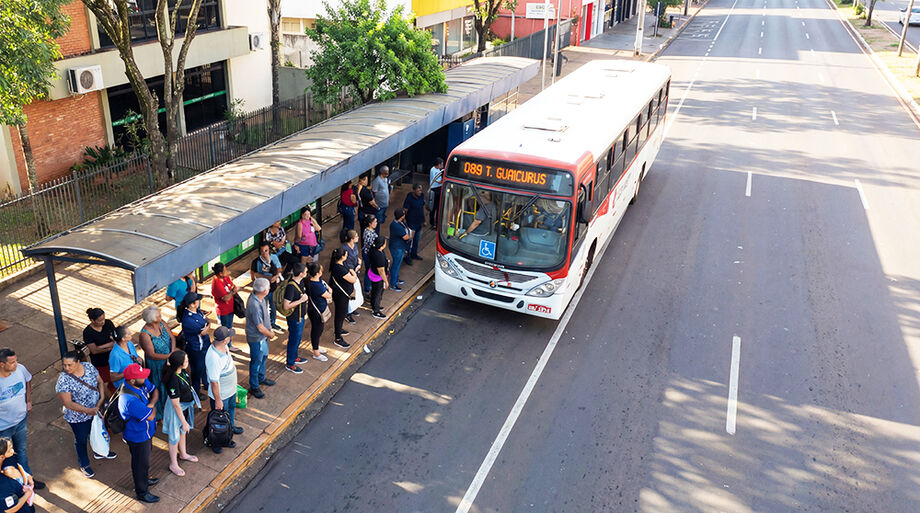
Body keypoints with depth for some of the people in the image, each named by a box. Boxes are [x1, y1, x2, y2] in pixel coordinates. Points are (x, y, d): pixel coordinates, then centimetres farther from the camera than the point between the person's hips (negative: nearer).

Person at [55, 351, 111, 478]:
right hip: (78, 417, -5)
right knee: (81, 440, 18)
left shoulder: (89, 367, -15)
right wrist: (88, 411, -30)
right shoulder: (63, 381, -28)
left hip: (96, 409, 5)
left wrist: (102, 398, -14)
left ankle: (99, 452, 57)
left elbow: (100, 381, 0)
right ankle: (84, 465, 42)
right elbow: (68, 403, -26)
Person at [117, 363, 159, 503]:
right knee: (141, 464, 14)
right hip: (138, 437, -8)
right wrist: (152, 408, -11)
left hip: (145, 432, 8)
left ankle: (145, 479, 56)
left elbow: (155, 391, -2)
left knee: (145, 458, 31)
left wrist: (151, 404, -21)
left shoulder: (141, 382, -16)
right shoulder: (131, 400, -41)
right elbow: (151, 416, -32)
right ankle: (142, 493, 36)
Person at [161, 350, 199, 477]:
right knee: (175, 437, 14)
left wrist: (195, 400, 20)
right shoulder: (173, 380, -36)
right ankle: (173, 465, 35)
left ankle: (183, 454, 54)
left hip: (186, 406, 8)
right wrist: (184, 421, -19)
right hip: (177, 410, -8)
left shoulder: (182, 371, -12)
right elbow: (176, 404, -27)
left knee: (183, 431, 30)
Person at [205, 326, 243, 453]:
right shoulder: (214, 357, -40)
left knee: (231, 408, 32)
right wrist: (218, 400, -22)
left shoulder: (224, 346, -13)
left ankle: (231, 427, 59)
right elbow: (214, 381, -31)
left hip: (231, 389, 9)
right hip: (221, 394, -9)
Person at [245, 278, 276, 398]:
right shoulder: (255, 305, -36)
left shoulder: (259, 297, -8)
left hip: (263, 336, 9)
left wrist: (269, 329, 9)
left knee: (264, 356, 28)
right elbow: (260, 328, -27)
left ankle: (261, 378, 50)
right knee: (256, 362, 9)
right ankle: (254, 388, 28)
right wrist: (270, 334, -10)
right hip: (256, 338, -9)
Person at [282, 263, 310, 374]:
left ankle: (294, 357, 44)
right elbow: (286, 306, -30)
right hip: (294, 318, -9)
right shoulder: (291, 287, -30)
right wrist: (301, 300, -28)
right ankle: (289, 364, 23)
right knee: (294, 340, 6)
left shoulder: (300, 281, -3)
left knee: (298, 338, 24)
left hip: (300, 316, 9)